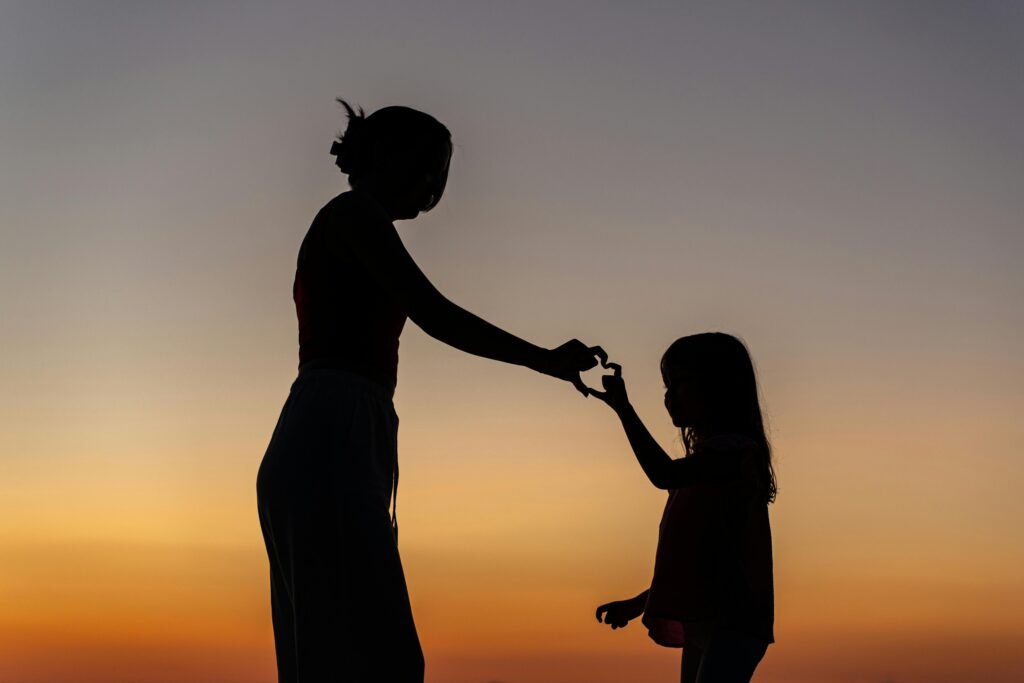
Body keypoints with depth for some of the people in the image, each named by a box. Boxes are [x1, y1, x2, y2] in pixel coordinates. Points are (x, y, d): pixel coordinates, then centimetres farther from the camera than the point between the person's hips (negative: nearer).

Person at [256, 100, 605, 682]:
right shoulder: (354, 213, 2)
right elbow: (433, 313, -9)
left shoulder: (341, 231, 29)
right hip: (331, 443, -9)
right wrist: (547, 360, -3)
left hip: (324, 449, 9)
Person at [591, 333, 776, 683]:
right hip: (702, 624, 10)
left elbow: (665, 475, -24)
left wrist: (624, 408, -20)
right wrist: (637, 603, 28)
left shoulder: (735, 451, -7)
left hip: (732, 624, -10)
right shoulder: (708, 463, 23)